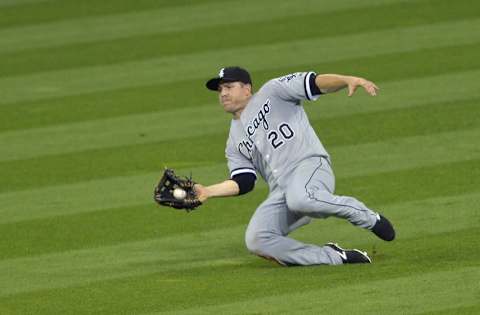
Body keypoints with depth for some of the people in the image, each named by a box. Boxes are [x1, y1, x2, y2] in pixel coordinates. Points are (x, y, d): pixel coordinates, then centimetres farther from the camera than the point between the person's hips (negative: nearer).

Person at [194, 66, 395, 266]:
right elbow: (243, 182, 17)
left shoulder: (271, 93, 11)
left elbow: (315, 83, -1)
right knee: (256, 240, -19)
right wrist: (207, 192, 3)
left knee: (299, 198, -41)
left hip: (310, 165, -6)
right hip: (280, 191, 6)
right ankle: (336, 257, -11)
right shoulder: (234, 143, 26)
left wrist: (349, 80, -19)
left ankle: (369, 218, -15)